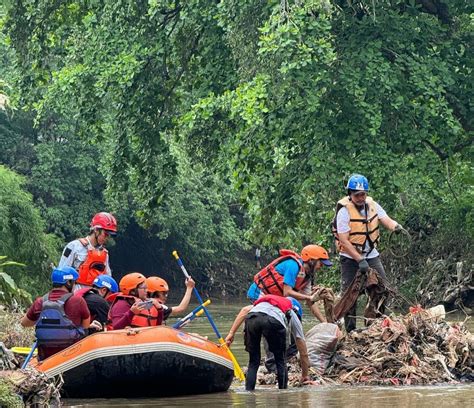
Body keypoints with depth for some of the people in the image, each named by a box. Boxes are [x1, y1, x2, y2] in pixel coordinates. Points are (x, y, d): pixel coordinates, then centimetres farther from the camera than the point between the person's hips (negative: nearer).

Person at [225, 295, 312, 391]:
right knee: (281, 361, 21)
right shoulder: (293, 316, 39)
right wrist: (305, 376, 53)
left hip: (251, 318, 2)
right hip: (274, 321, -2)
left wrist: (231, 333, 19)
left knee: (253, 362, 19)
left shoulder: (263, 301, 47)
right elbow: (303, 353, 41)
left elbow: (245, 310, 23)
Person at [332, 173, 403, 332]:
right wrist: (360, 260, -24)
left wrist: (395, 226, -33)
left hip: (371, 255, 5)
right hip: (350, 257, -5)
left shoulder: (372, 205, 1)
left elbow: (386, 220, -8)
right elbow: (344, 241, -19)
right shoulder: (344, 211, -17)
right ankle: (350, 330, 8)